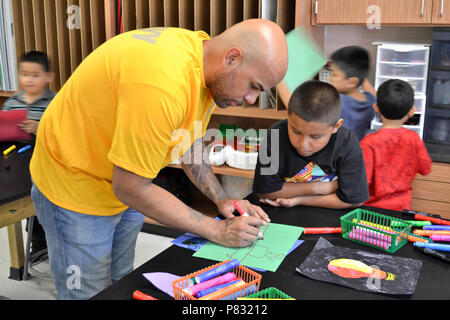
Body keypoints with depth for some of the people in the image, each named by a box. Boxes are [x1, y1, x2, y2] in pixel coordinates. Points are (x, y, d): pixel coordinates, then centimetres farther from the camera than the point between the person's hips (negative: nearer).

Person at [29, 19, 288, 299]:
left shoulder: (202, 56, -7)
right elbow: (130, 187, -29)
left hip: (126, 187, 8)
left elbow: (190, 144, 8)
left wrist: (221, 199, -5)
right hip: (75, 188, -8)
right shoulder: (162, 83, -37)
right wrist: (218, 231, -23)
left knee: (122, 285, 17)